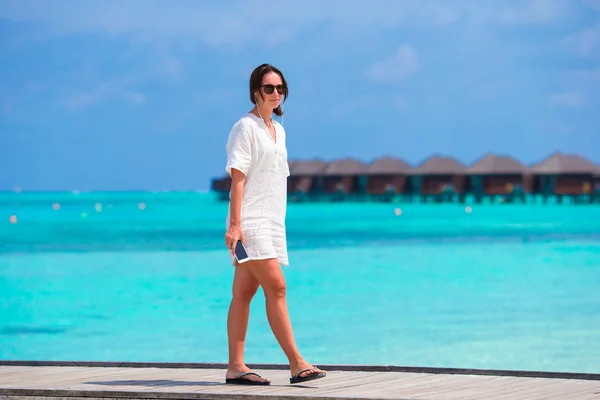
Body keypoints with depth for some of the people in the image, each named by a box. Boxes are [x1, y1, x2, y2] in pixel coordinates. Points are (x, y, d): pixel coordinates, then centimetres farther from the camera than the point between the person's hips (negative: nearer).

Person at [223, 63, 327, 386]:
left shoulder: (278, 130, 18)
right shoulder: (246, 127, -6)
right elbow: (237, 176, -12)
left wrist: (279, 222, 18)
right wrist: (234, 223, -19)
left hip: (271, 221, 8)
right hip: (249, 222, -8)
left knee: (244, 293, 7)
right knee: (276, 287, -15)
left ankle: (235, 366, 6)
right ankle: (297, 364, -17)